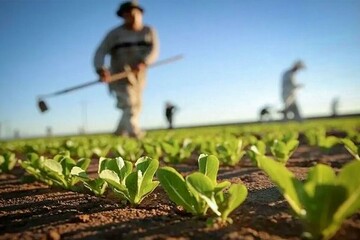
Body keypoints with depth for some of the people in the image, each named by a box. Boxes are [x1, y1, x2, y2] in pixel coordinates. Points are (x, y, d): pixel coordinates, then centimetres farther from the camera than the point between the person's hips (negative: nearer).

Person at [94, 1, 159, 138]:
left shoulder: (149, 32, 6)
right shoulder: (115, 34, -1)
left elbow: (154, 51, -9)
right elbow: (100, 53, -9)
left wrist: (143, 63, -31)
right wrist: (101, 70, -30)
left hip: (138, 77, 4)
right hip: (120, 76, -4)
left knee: (135, 107, 12)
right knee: (129, 106, -19)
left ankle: (120, 135, 30)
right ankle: (135, 135, -29)